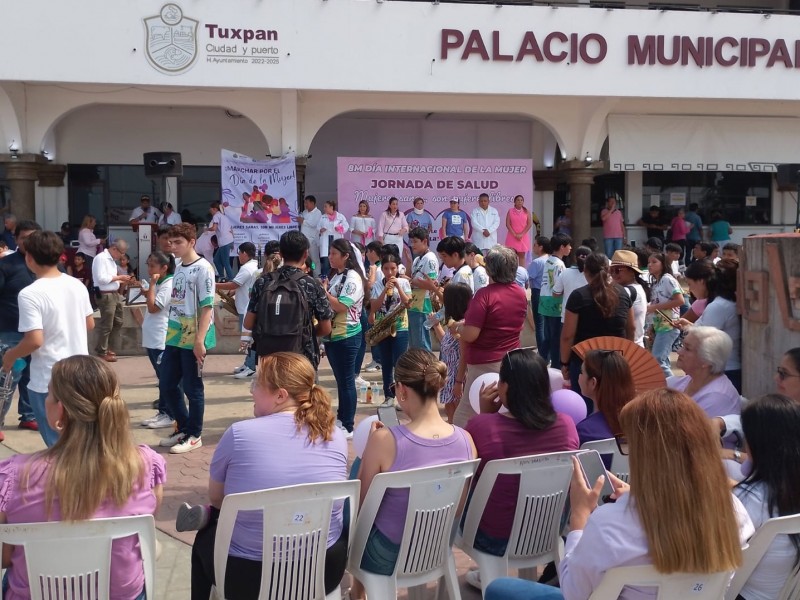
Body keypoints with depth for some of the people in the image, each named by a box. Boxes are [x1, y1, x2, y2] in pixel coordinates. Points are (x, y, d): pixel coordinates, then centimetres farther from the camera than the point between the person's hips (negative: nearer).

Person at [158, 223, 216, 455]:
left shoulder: (202, 269, -11)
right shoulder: (178, 268, 13)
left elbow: (207, 307, -16)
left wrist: (199, 340, -20)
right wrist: (170, 332, 16)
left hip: (193, 339, -8)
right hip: (174, 337, 8)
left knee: (192, 388, 2)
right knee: (166, 385, 11)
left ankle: (194, 435, 15)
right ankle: (183, 428, 27)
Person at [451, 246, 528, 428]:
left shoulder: (484, 295, -18)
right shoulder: (521, 294, 4)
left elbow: (470, 335, -23)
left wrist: (458, 327, -1)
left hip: (485, 365, -7)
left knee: (465, 416, 1)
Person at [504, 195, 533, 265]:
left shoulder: (527, 212, 5)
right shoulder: (510, 211, 3)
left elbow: (530, 224, -1)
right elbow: (507, 224, -3)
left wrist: (521, 234, -10)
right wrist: (515, 235, -11)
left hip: (523, 237, 1)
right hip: (512, 237, -1)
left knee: (522, 256, 1)